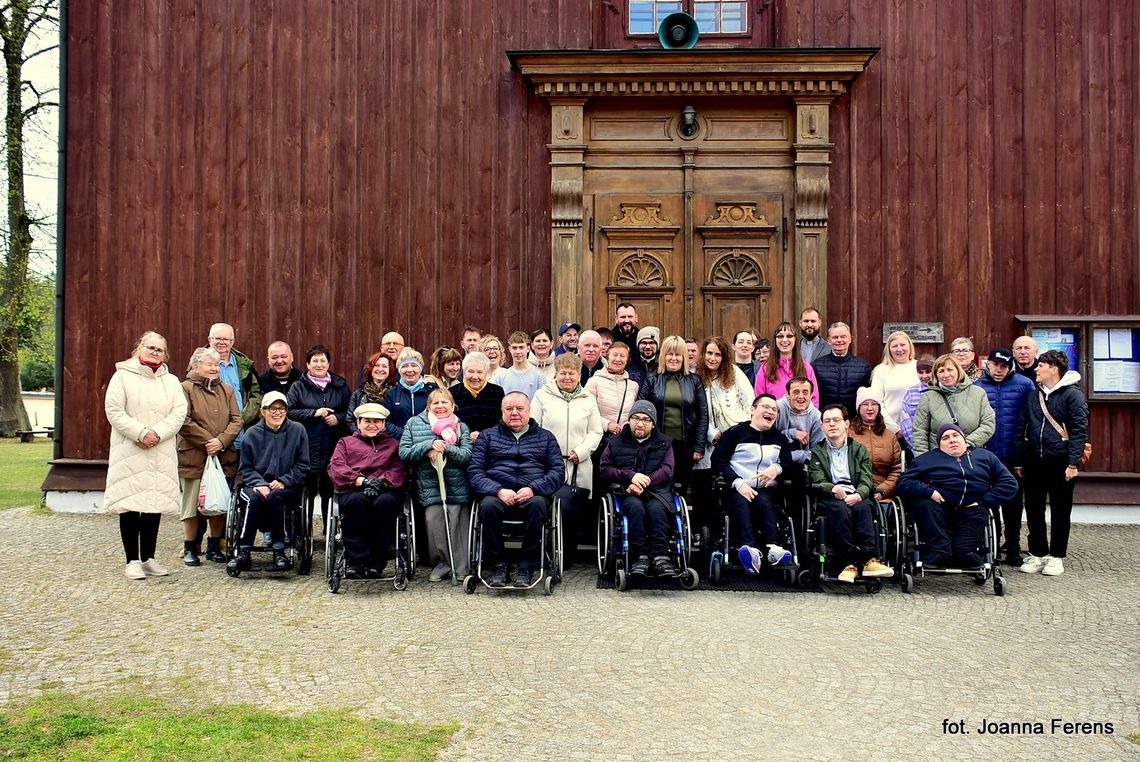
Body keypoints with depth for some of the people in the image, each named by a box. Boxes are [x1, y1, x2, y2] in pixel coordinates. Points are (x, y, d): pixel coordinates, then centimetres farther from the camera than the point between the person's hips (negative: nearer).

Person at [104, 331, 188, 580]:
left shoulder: (171, 381, 13)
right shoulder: (123, 376, 3)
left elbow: (180, 412, 2)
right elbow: (114, 410, -6)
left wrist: (158, 433, -13)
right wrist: (141, 433, -15)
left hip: (162, 454, 3)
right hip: (129, 452, -3)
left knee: (155, 504, 5)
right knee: (130, 505, -3)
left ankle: (148, 558, 14)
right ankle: (132, 561, 4)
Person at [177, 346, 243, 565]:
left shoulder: (226, 390, 13)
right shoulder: (186, 389, -3)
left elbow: (236, 420, 6)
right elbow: (184, 422, -11)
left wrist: (221, 441, -9)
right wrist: (207, 442, -13)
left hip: (223, 457, 4)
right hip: (193, 457, -4)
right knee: (192, 503, 1)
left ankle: (214, 547, 21)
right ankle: (190, 548, 13)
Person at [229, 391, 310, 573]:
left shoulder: (297, 430, 5)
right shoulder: (252, 434, 9)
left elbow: (302, 466, 4)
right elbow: (245, 468, 7)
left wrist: (283, 481, -11)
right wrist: (258, 484, -12)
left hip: (287, 488, -1)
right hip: (256, 484, 1)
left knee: (275, 497, -34)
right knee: (254, 498, -33)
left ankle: (279, 551, -24)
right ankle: (243, 552, -28)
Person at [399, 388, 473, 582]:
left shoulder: (461, 427, 13)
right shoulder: (414, 423, 12)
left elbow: (467, 456, 1)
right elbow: (404, 453, 2)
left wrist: (446, 448, -13)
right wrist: (429, 445, -10)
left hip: (457, 486, 0)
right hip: (429, 485, 0)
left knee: (457, 523, -8)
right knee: (433, 520, -13)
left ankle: (461, 567, 3)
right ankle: (441, 564, 2)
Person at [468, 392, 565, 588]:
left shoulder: (545, 437, 20)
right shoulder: (488, 436, 19)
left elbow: (558, 472, 8)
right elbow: (475, 471, 7)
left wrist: (533, 488, -10)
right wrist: (498, 490, -11)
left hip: (533, 495, 0)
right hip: (498, 494, 0)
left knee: (537, 504, -35)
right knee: (487, 506, -34)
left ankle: (527, 568, -25)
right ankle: (497, 567, -20)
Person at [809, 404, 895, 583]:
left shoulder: (859, 450, 23)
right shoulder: (816, 452, 19)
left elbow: (866, 481, 8)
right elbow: (817, 482, 3)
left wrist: (858, 495, -16)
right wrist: (834, 489, -20)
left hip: (856, 497, 1)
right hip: (829, 499, -1)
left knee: (864, 507, -34)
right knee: (841, 509, -35)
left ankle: (870, 559, -44)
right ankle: (850, 562, -42)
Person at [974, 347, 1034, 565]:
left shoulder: (1024, 385, -1)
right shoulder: (977, 387, 2)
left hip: (1013, 454, -1)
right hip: (986, 455, 1)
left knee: (1013, 503, 9)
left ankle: (1013, 549, 20)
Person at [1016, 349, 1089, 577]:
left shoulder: (1072, 395, -5)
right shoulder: (1034, 396, 12)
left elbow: (1079, 430, -10)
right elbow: (1021, 429, 14)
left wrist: (1073, 464, -15)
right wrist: (1019, 461, 9)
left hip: (1060, 464, -5)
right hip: (1033, 463, 6)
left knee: (1060, 511, 5)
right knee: (1033, 510, 9)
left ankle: (1057, 556, 14)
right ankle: (1037, 554, 20)